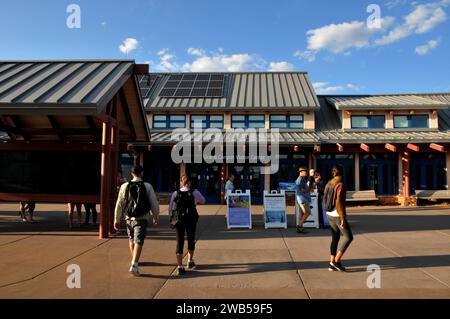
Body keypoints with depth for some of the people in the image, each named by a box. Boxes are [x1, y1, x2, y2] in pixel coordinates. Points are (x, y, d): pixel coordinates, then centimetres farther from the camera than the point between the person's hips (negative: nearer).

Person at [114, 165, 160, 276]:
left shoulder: (125, 186, 0)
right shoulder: (147, 186, -6)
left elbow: (119, 204, 2)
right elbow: (154, 203, -4)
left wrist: (116, 220, 9)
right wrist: (155, 217, 10)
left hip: (128, 218, 4)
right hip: (141, 219, -4)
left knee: (131, 239, 23)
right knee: (138, 242, -3)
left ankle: (134, 260, 42)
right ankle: (134, 265, -16)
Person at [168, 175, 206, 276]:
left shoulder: (175, 193, 1)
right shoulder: (195, 193, -5)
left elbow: (170, 208, 4)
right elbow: (203, 201, 12)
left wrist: (172, 218, 15)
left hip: (178, 220, 1)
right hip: (191, 220, -1)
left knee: (179, 242, 4)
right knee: (191, 240, 19)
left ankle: (180, 267, -2)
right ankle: (190, 261, 36)